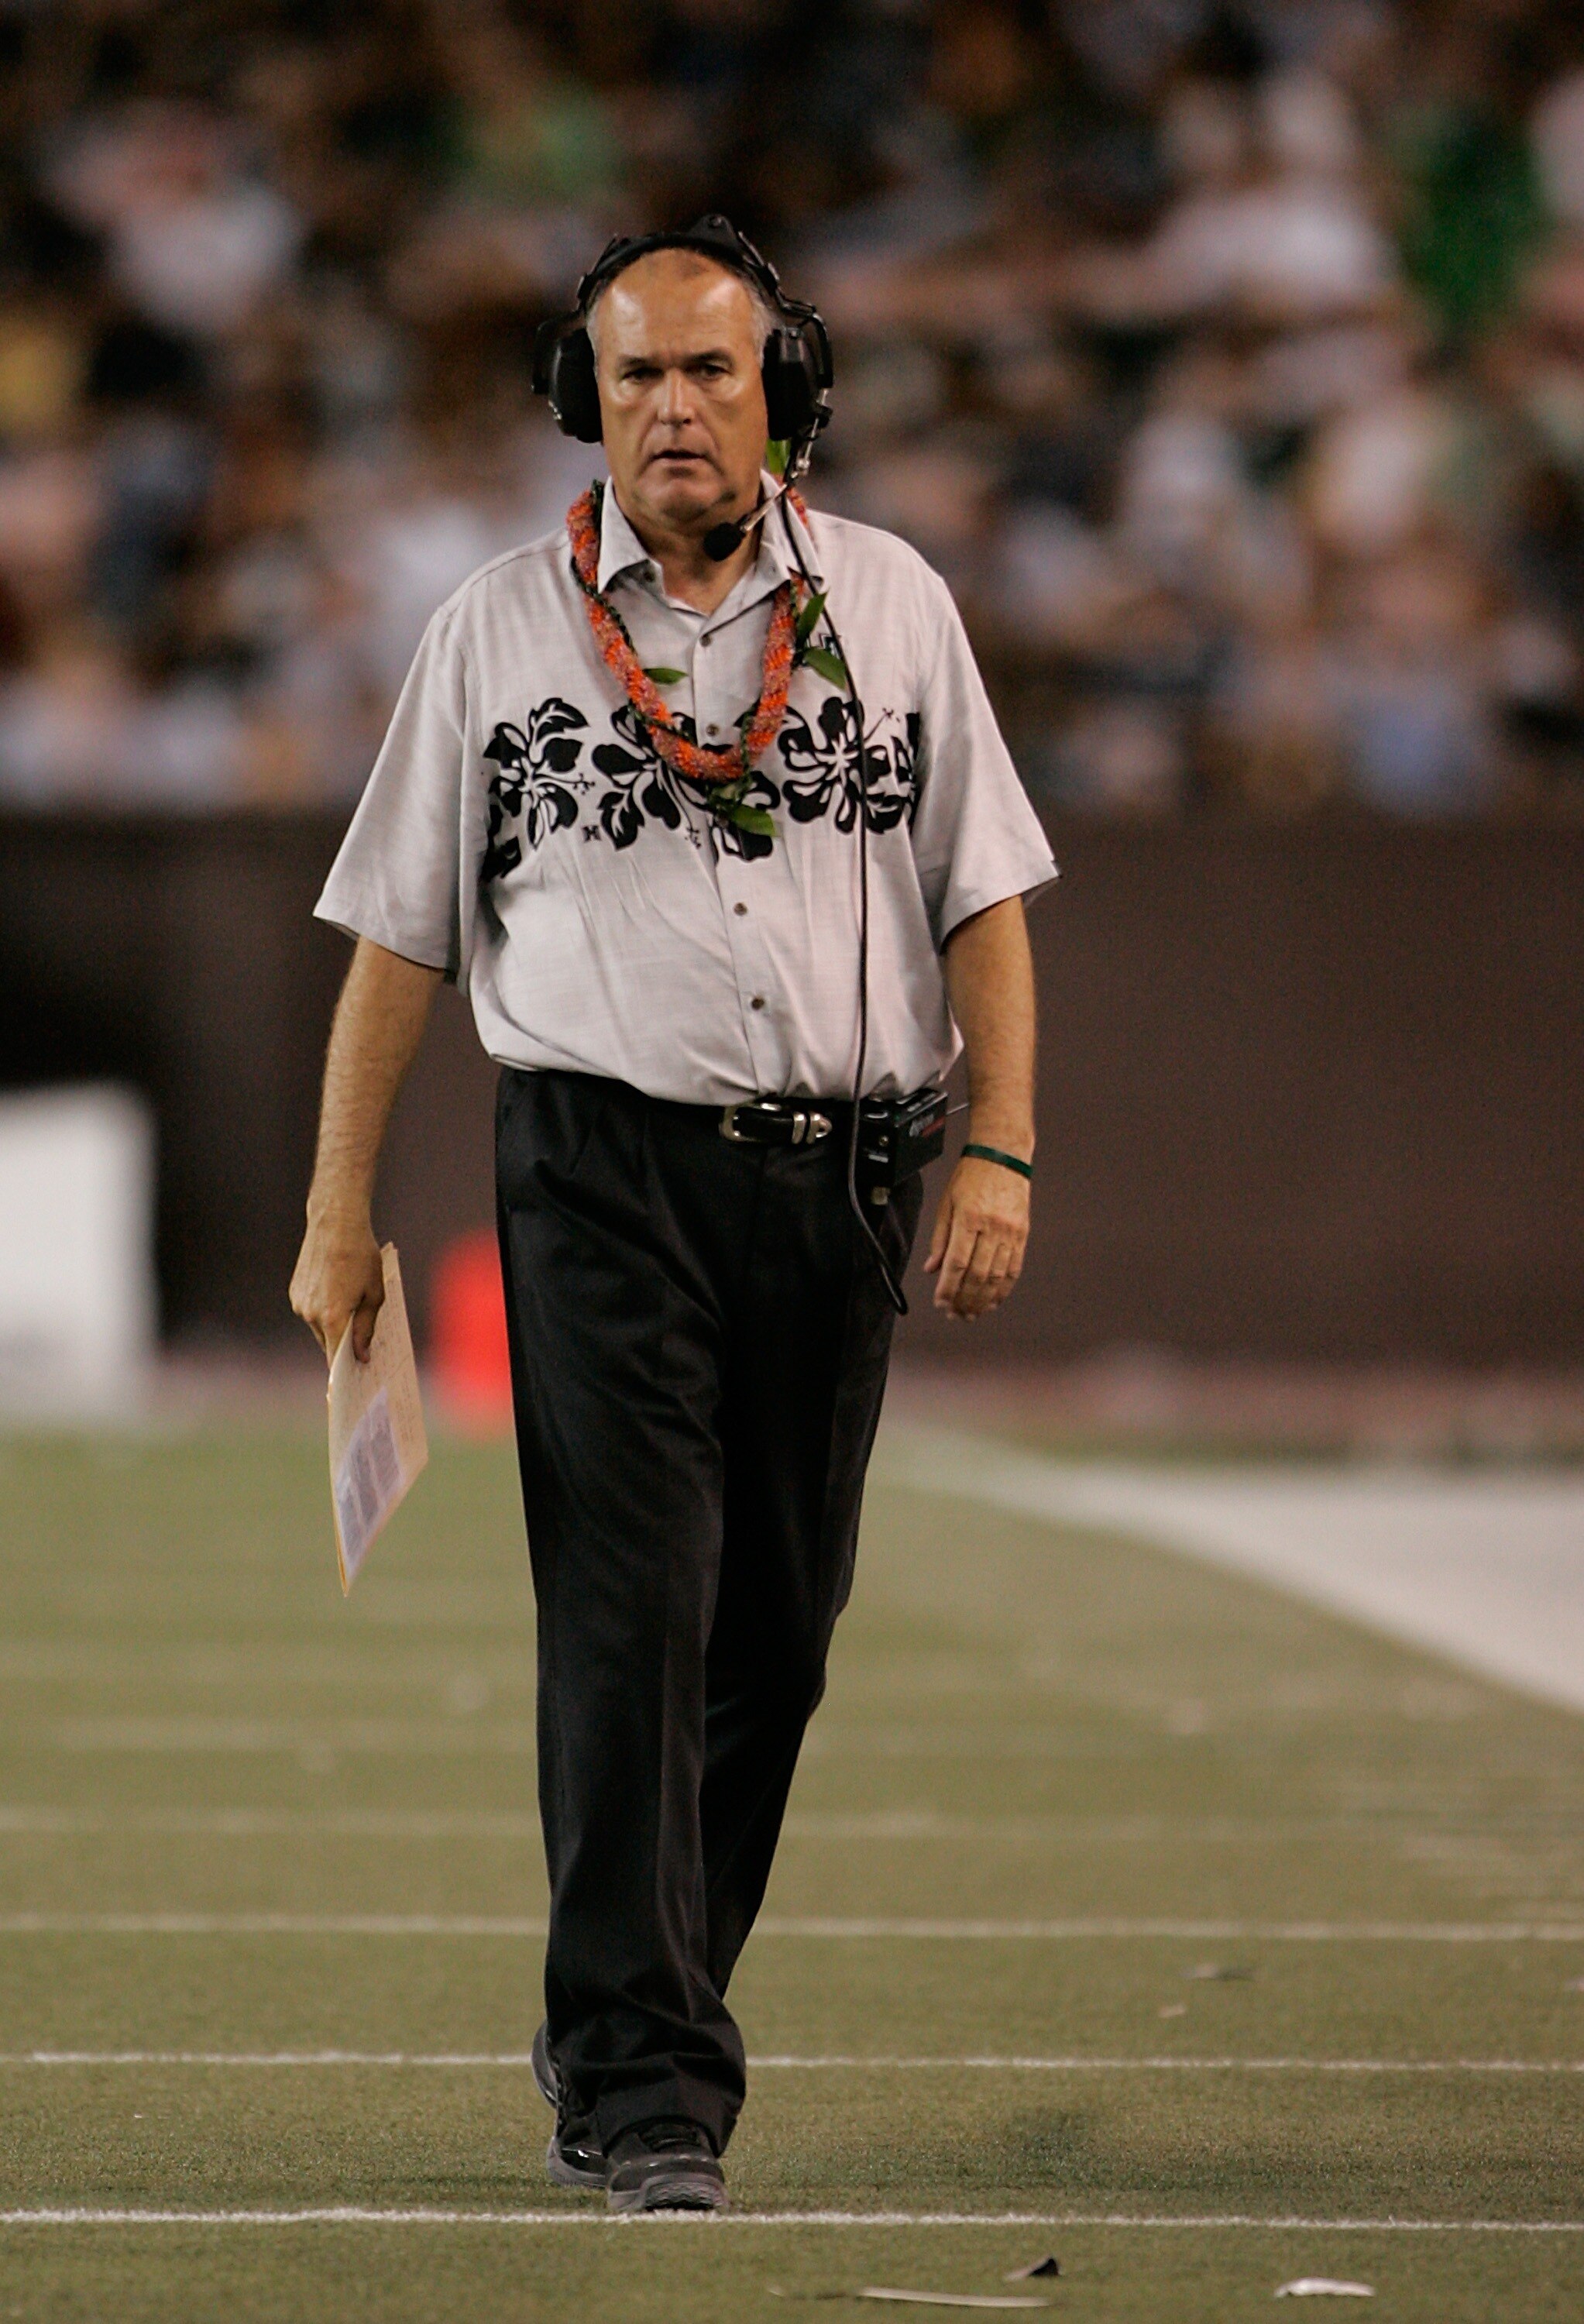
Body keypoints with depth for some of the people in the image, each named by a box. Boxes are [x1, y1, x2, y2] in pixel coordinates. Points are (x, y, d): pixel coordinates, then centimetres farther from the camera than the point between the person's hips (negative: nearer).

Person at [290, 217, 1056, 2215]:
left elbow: (983, 893, 9)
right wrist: (339, 1214, 2)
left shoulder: (891, 605, 9)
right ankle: (646, 2088, -15)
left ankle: (621, 2027, 23)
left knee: (774, 1638, 7)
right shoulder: (500, 629, 5)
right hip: (604, 1169, -3)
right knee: (633, 1615, -12)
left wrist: (999, 1151, -3)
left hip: (835, 1182, 3)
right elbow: (399, 932, 7)